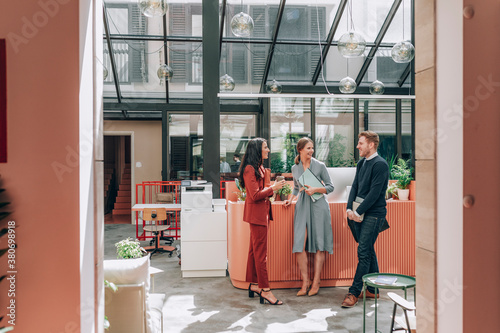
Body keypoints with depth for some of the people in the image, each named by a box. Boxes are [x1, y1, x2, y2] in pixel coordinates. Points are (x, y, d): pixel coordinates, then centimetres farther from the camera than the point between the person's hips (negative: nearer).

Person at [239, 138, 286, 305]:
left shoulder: (259, 168, 17)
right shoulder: (249, 169, -14)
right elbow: (254, 195, -19)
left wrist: (273, 187, 9)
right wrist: (273, 188, -16)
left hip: (262, 212, 10)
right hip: (256, 213, -10)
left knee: (255, 250, 14)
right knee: (260, 252, -6)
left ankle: (254, 284, 22)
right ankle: (265, 290, -2)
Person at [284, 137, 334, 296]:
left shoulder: (319, 166, 0)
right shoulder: (295, 168, 10)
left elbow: (330, 186, 3)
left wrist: (315, 189, -11)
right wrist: (290, 198, 9)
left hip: (318, 205, -3)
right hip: (302, 206, 3)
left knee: (319, 244, 0)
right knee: (299, 244, -6)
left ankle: (316, 282, 9)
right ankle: (305, 282, 5)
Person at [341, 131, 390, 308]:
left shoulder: (380, 164, -12)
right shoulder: (361, 163, 14)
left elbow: (375, 192, -17)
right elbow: (355, 187, 11)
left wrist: (358, 212, -15)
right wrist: (349, 209, -2)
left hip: (373, 214, -8)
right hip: (359, 214, 8)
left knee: (363, 253, -7)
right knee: (369, 251, 14)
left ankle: (354, 293, -3)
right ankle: (373, 289, 24)